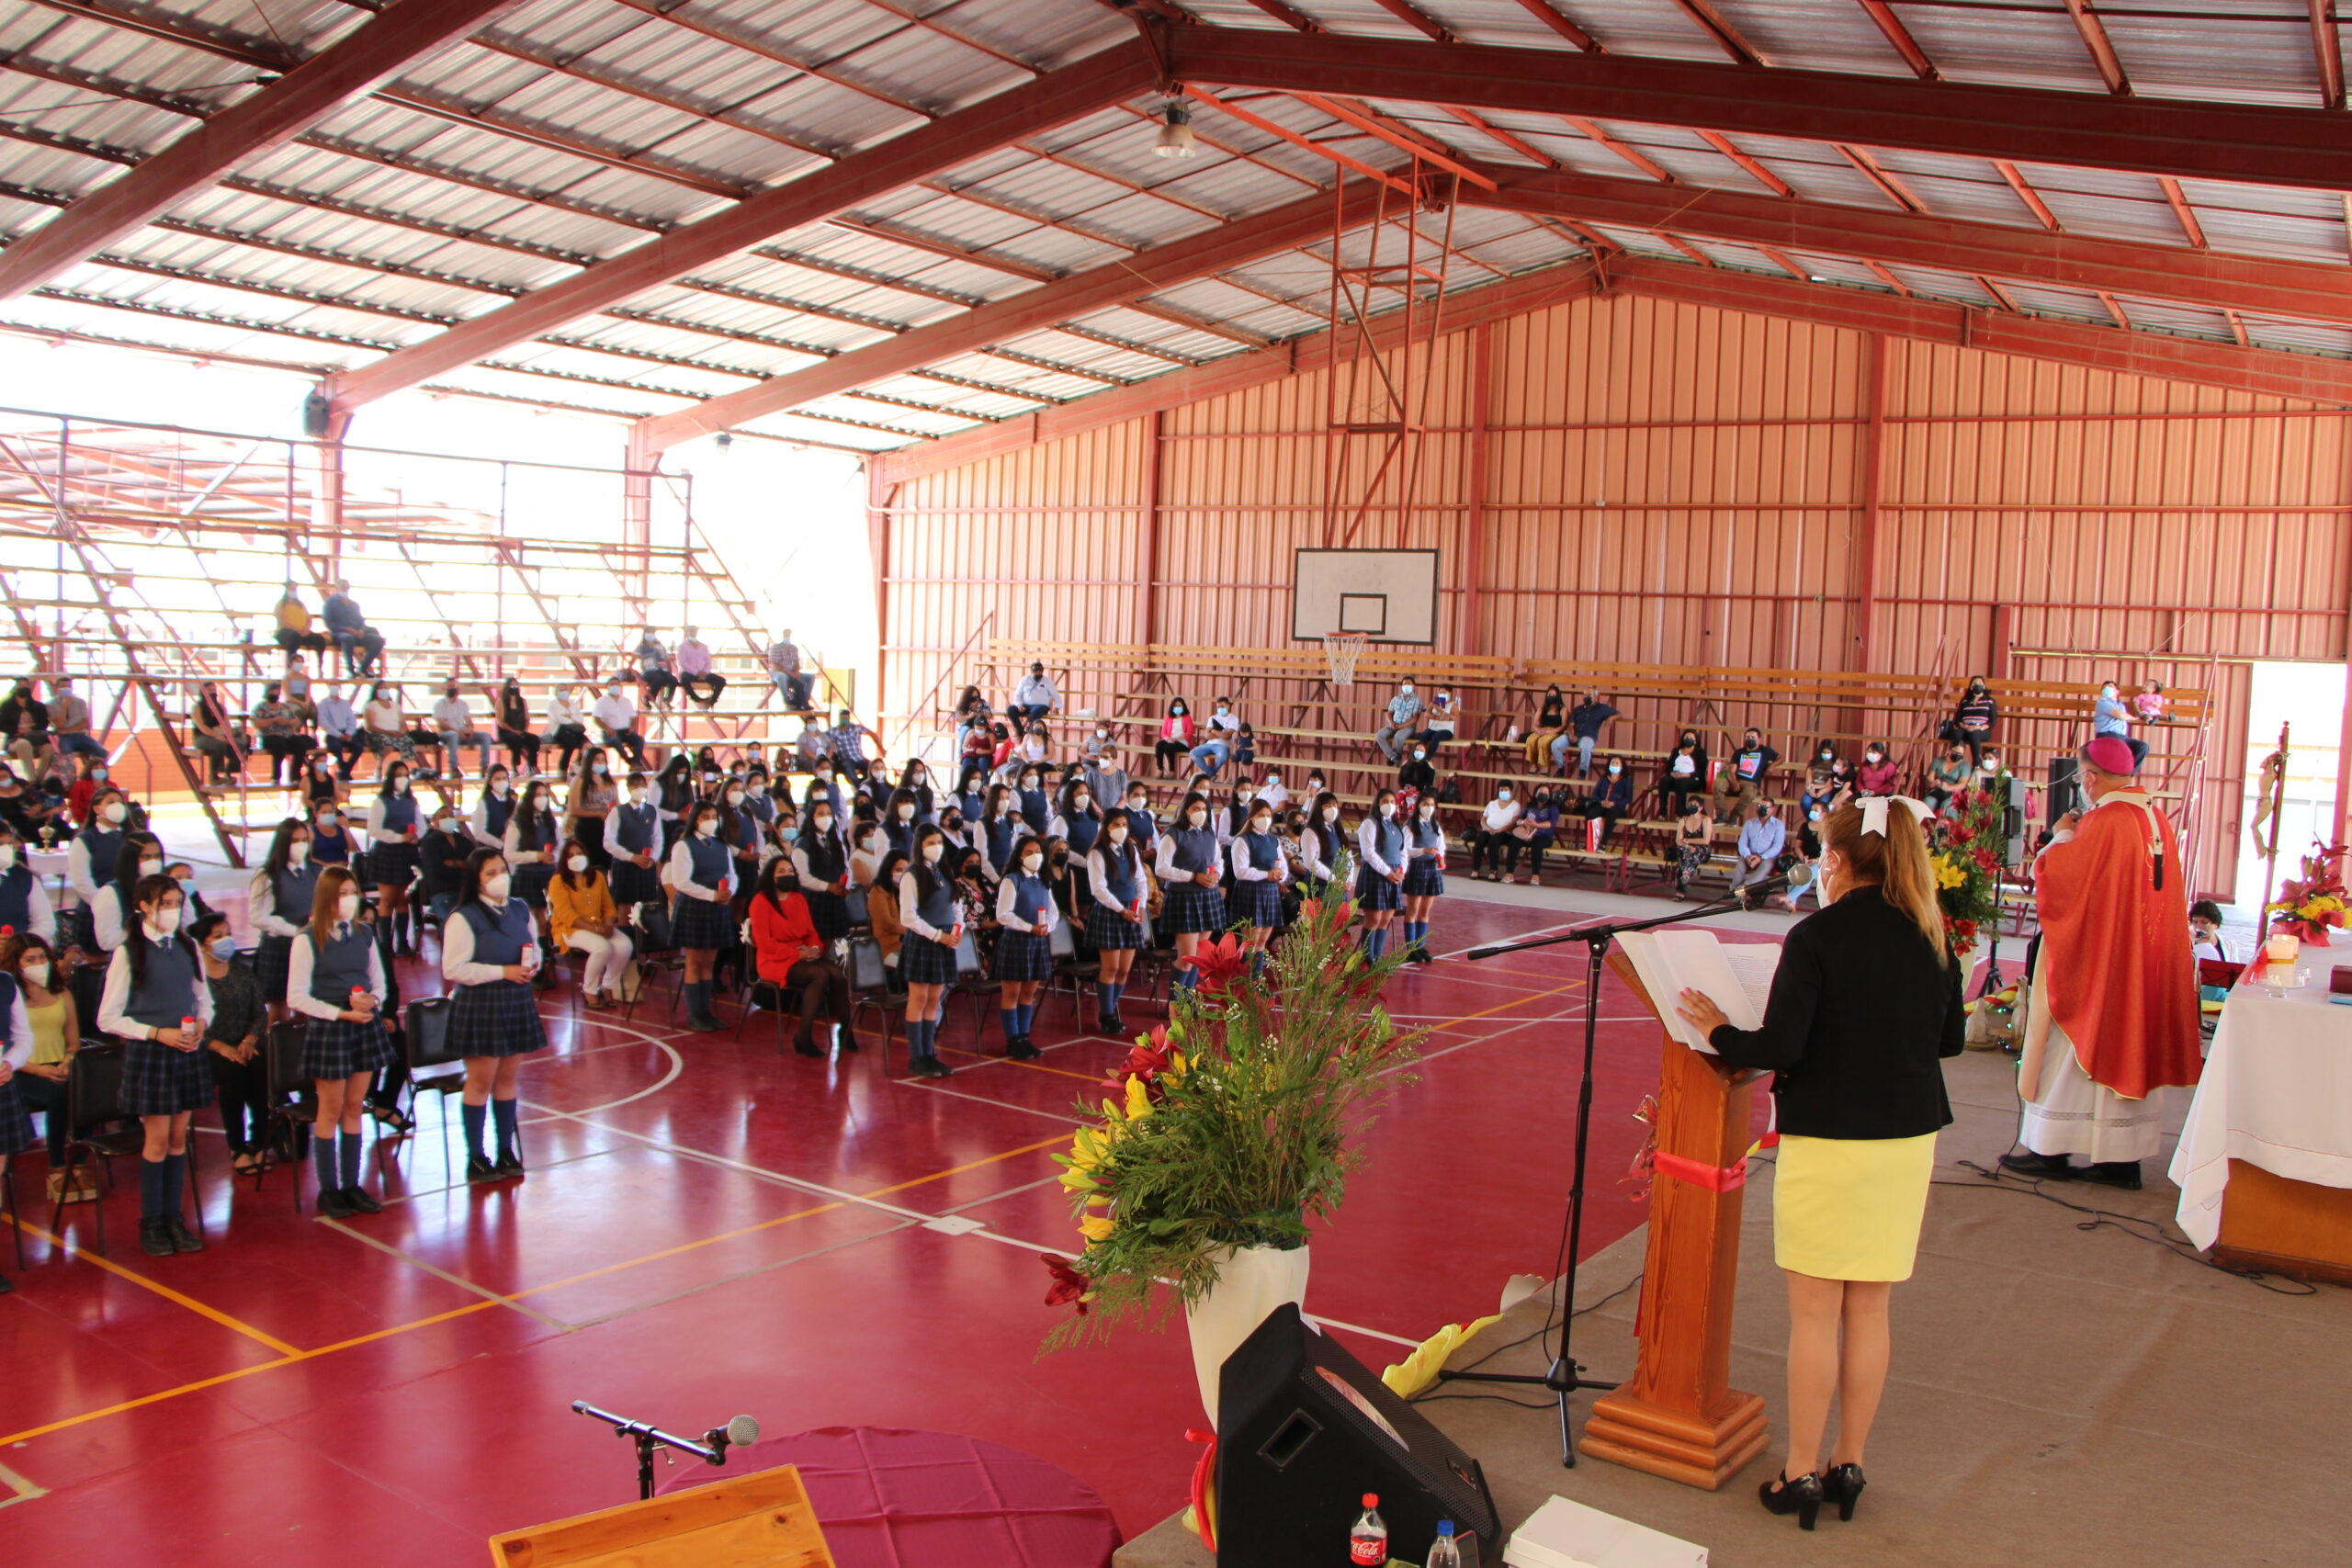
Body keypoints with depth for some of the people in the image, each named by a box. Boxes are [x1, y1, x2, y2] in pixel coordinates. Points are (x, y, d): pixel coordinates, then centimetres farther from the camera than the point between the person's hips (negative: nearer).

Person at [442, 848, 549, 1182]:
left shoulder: (520, 909, 8)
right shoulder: (464, 918, -12)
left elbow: (534, 947, 19)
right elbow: (453, 969, -16)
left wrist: (533, 964, -4)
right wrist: (502, 971, -20)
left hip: (518, 1002, 6)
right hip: (478, 1005, -6)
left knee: (509, 1077, 11)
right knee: (481, 1080, 1)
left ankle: (507, 1150, 21)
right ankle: (475, 1158, 10)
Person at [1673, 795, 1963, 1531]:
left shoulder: (1817, 936, -14)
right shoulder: (1932, 937, 3)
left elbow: (1780, 1048, -17)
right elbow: (1950, 1038, 12)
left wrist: (1717, 1030, -1)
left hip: (1828, 1140, -5)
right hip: (1908, 1139, 5)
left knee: (1814, 1313, 5)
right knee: (1869, 1311, 14)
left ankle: (1801, 1472, 14)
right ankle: (1848, 1466, 24)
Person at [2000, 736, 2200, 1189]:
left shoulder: (2102, 821, -18)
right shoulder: (2159, 821, 6)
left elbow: (2056, 875, -18)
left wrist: (2062, 836, -1)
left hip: (2096, 959, -7)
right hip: (2145, 964, 7)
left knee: (2077, 1045, 2)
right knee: (2130, 1044, 10)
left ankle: (2052, 1150, 7)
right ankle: (2125, 1157, 13)